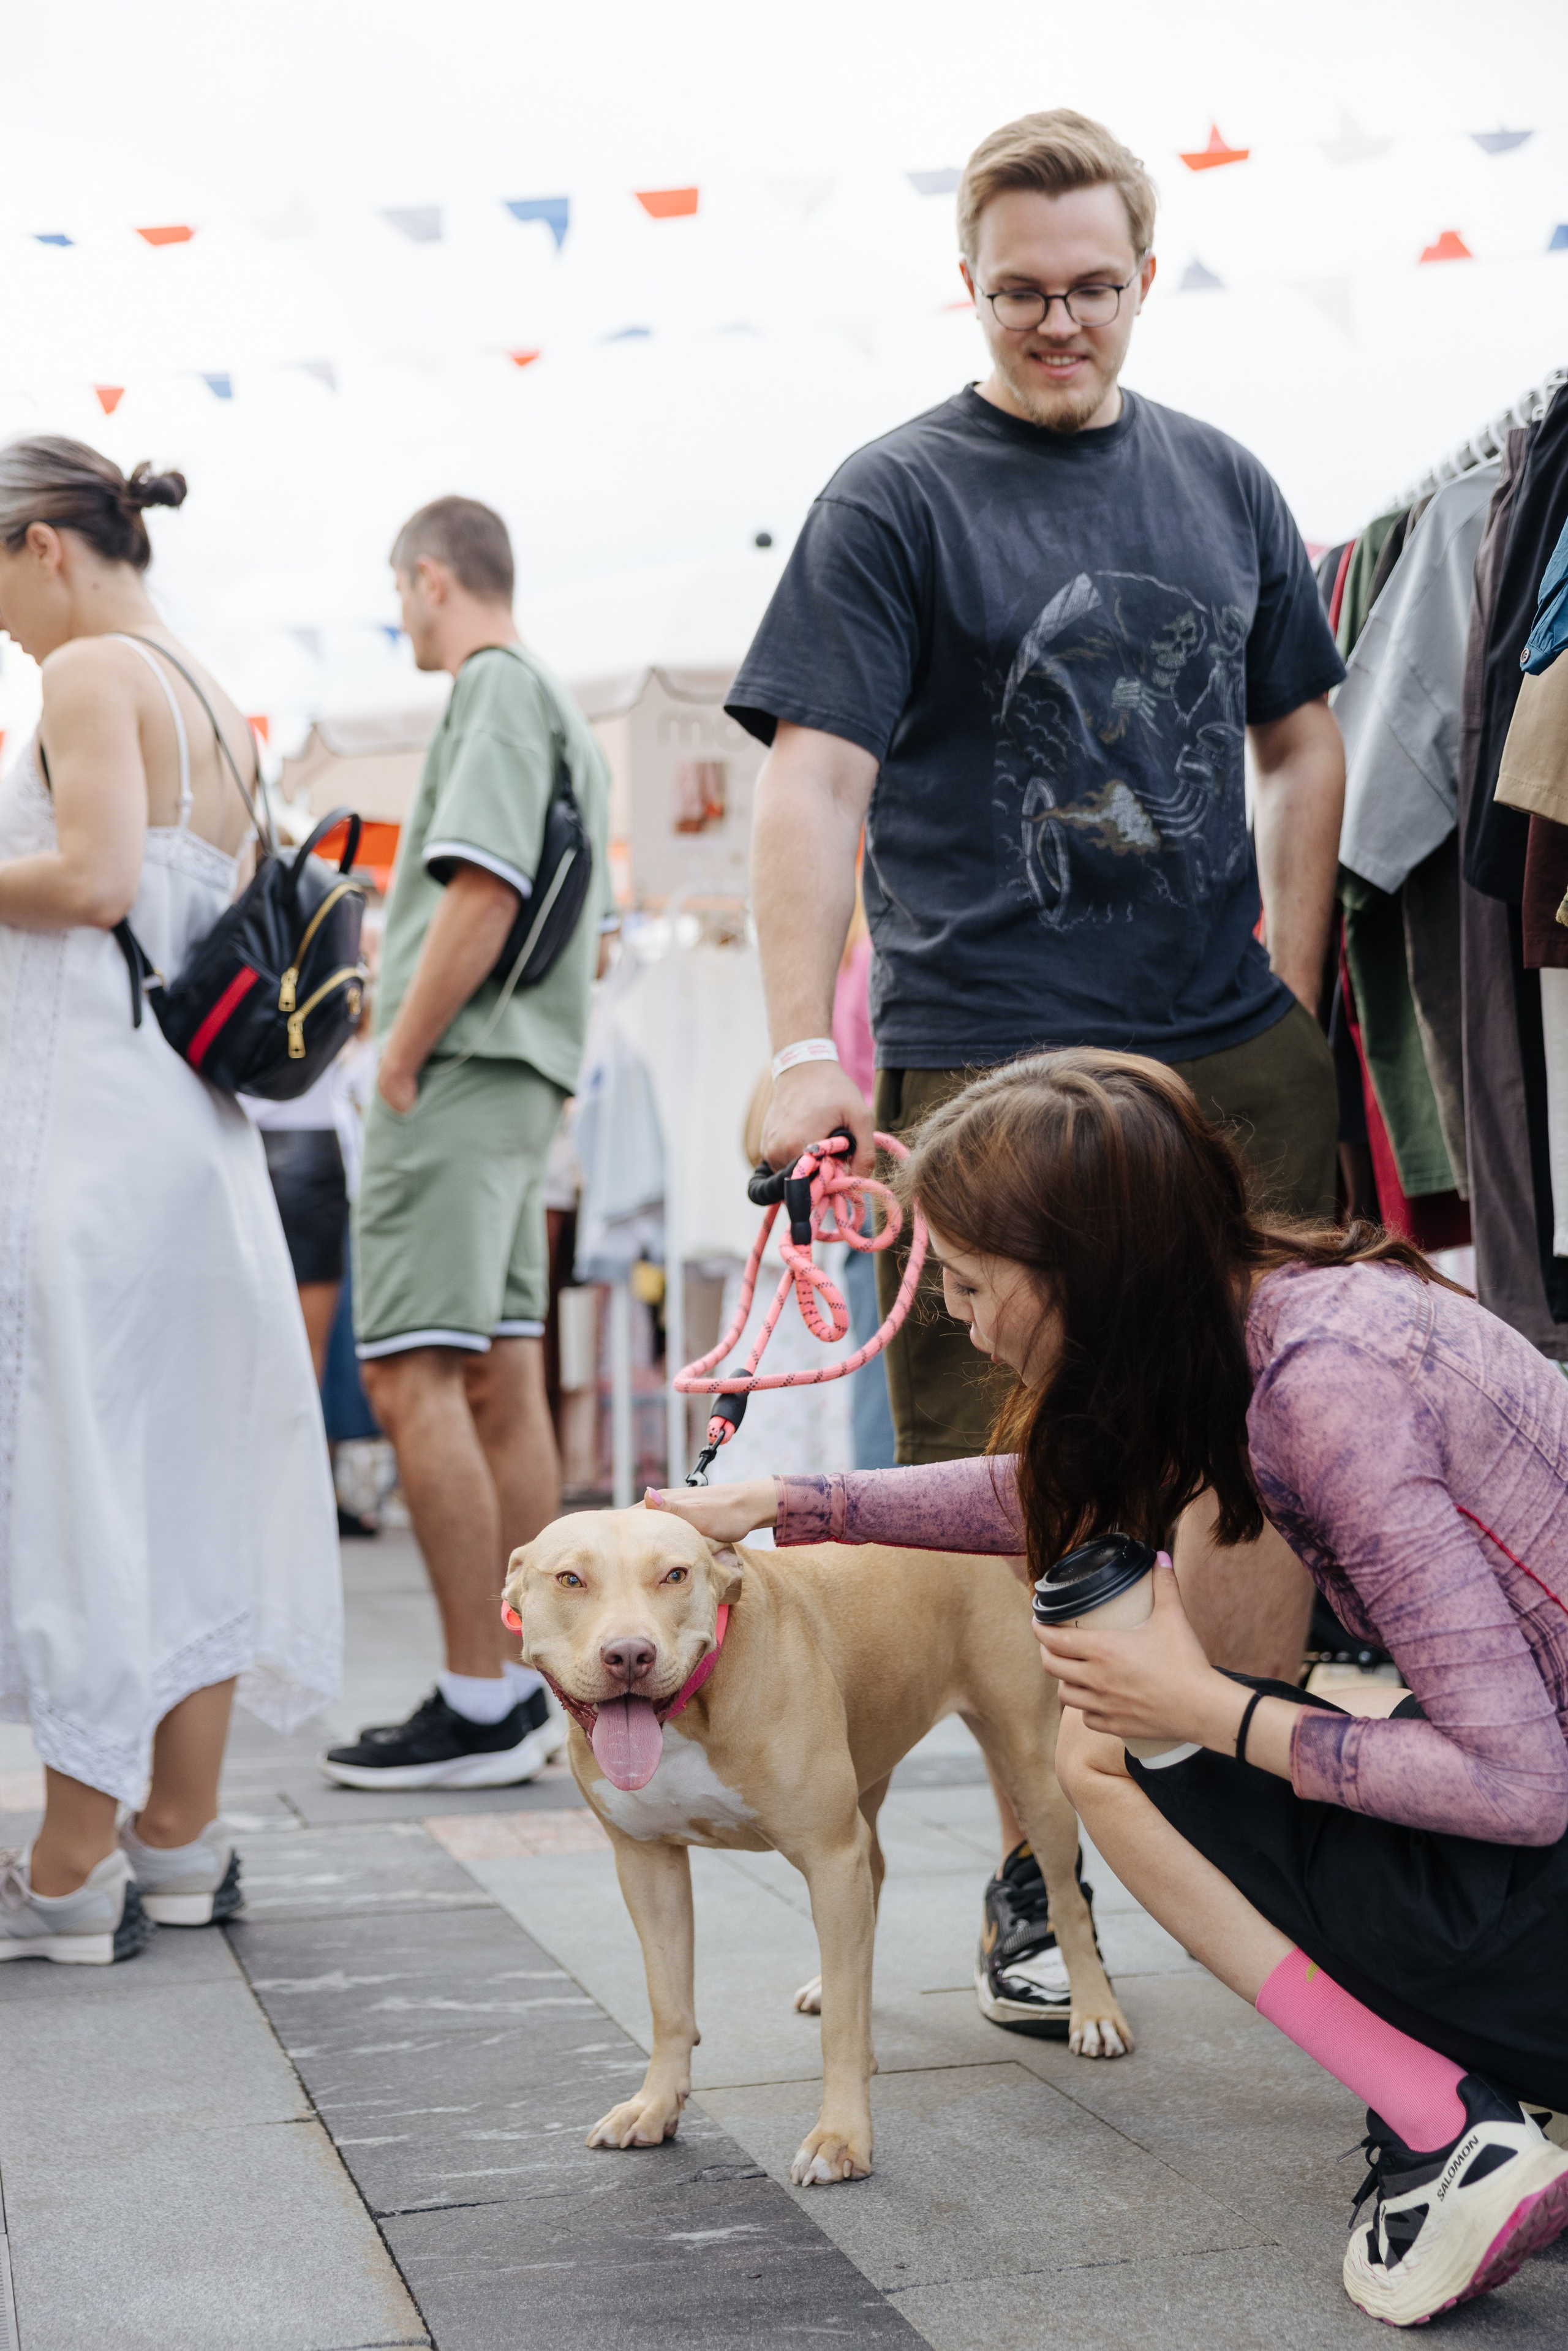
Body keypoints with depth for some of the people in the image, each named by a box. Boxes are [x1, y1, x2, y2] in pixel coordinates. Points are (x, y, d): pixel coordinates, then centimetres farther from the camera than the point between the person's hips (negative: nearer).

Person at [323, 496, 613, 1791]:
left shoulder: (498, 688, -7)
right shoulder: (562, 712, 23)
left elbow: (481, 891, -20)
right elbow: (590, 936, 24)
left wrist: (401, 1061, -15)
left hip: (462, 1071, -10)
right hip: (522, 1079, 10)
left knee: (413, 1379, -12)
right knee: (500, 1382, 9)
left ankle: (479, 1706, -12)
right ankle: (521, 1691, 12)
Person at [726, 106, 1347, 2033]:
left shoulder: (1222, 484, 14)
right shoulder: (896, 500, -1)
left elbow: (1300, 743, 21)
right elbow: (812, 784, -9)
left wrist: (1288, 983, 11)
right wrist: (804, 1047, -20)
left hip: (1232, 1061, 5)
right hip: (986, 1070, -4)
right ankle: (1032, 1876, 16)